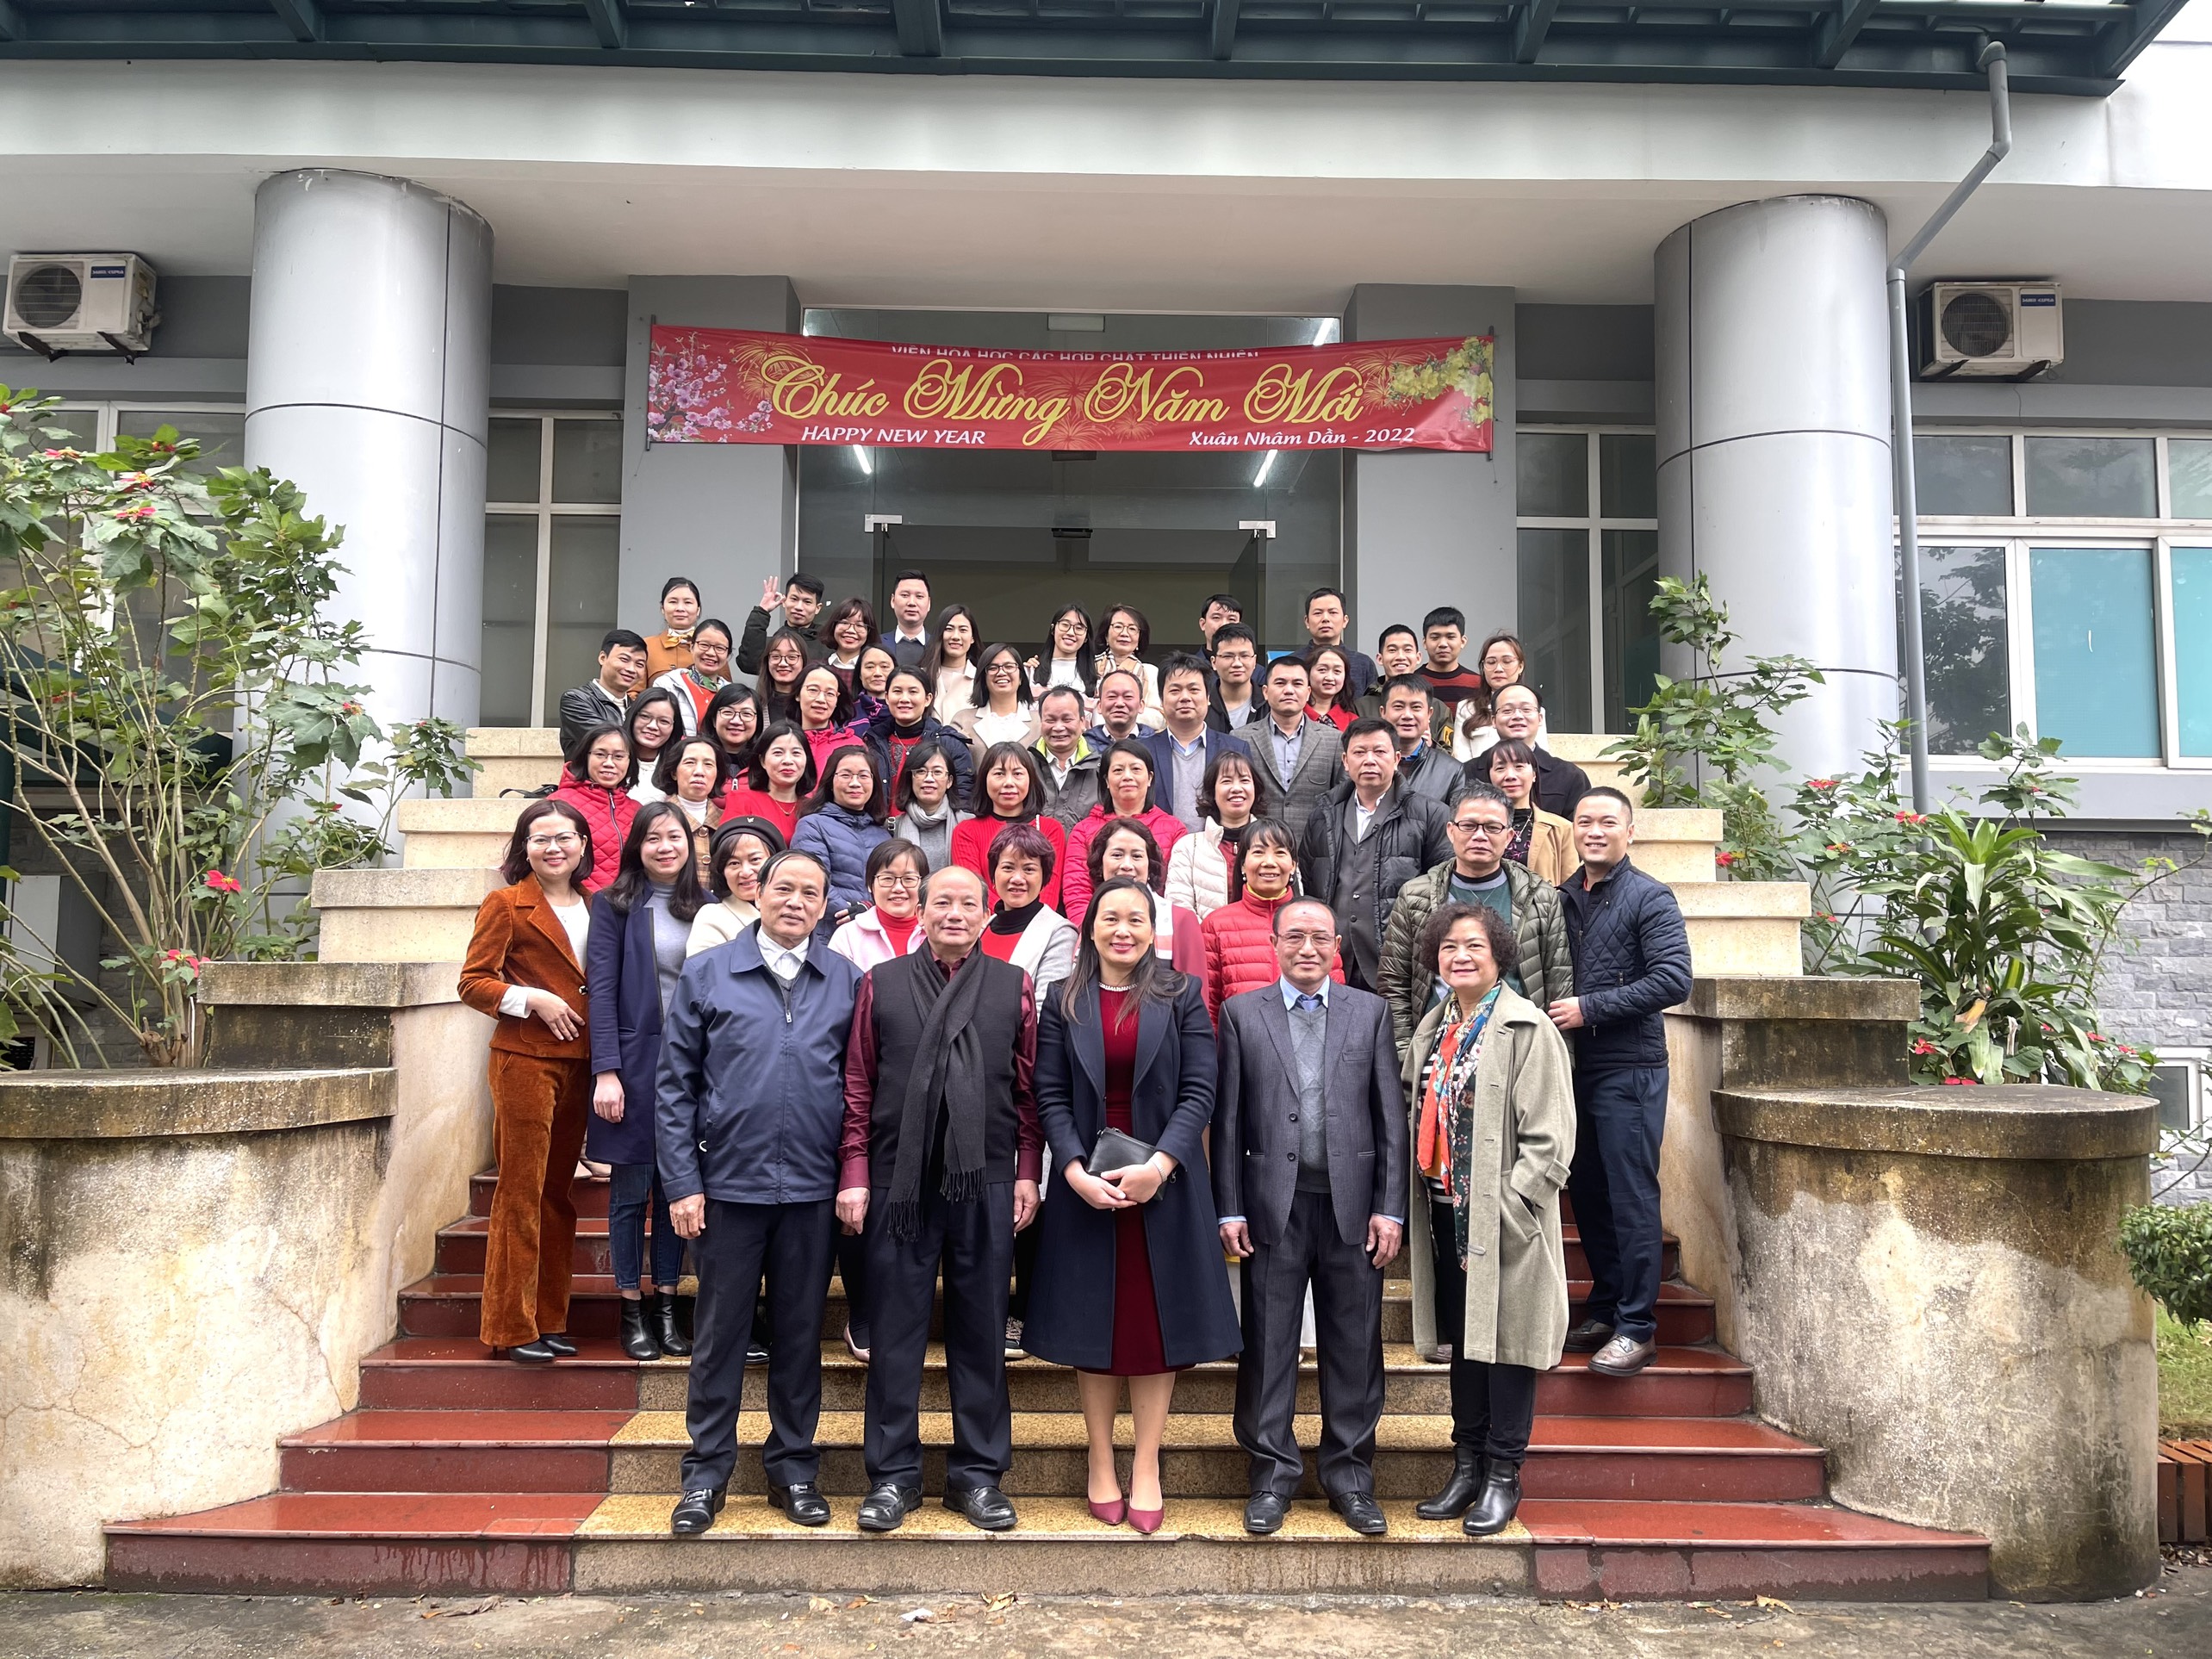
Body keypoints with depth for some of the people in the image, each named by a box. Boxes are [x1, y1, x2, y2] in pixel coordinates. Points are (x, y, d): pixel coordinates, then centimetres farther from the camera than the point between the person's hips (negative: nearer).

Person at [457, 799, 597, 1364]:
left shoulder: (594, 907, 14)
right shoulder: (507, 904, -2)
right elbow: (472, 981, -5)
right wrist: (533, 1000, -17)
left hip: (578, 1062, 6)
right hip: (525, 1059, -6)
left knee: (558, 1192, 11)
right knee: (521, 1192, -3)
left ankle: (549, 1320, 19)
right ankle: (510, 1328, 6)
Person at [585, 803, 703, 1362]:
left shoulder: (704, 907, 9)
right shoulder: (615, 905, 0)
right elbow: (602, 989, -5)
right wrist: (606, 1071, -13)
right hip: (634, 1061, -3)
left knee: (677, 1188, 8)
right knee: (631, 1188, 4)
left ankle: (666, 1307, 18)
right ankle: (631, 1310, 15)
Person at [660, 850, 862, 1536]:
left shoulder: (847, 981, 4)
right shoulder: (706, 975, 2)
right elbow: (675, 1086, 2)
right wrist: (682, 1183, -4)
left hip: (813, 1189, 1)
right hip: (729, 1184, -1)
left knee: (801, 1332, 11)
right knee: (720, 1332, 8)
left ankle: (793, 1466, 25)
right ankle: (706, 1472, 21)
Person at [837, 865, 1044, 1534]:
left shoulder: (1014, 987, 7)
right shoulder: (882, 983, 6)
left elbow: (1030, 1088, 6)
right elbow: (858, 1084, 5)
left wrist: (1028, 1173, 1)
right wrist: (854, 1175, 0)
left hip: (986, 1181, 1)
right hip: (899, 1179, 0)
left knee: (981, 1328, 8)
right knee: (896, 1329, 6)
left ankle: (977, 1473, 20)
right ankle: (893, 1474, 18)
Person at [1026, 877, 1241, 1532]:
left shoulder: (1182, 997, 1)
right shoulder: (1062, 1004, 5)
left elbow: (1199, 1092, -5)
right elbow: (1051, 1098, -1)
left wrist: (1159, 1165, -16)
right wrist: (1076, 1171, -15)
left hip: (1164, 1186, -1)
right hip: (1086, 1188, 1)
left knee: (1157, 1324, 3)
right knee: (1093, 1325, 7)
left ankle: (1146, 1469, 13)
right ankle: (1101, 1465, 18)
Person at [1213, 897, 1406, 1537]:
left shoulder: (1370, 1012, 6)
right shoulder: (1241, 1013, 5)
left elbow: (1391, 1117, 4)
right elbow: (1227, 1118, 3)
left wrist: (1390, 1208, -1)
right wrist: (1229, 1209, -1)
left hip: (1352, 1204, 1)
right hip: (1273, 1204, 0)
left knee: (1354, 1346, 8)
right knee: (1269, 1345, 6)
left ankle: (1350, 1476, 22)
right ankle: (1272, 1476, 20)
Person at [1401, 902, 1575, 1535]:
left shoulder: (1527, 1028, -10)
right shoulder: (1433, 1029, 11)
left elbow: (1549, 1138, -13)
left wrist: (1505, 1209, -18)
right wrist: (1413, 1208, 8)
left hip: (1505, 1220, -6)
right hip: (1446, 1211, 6)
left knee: (1507, 1340, 3)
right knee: (1462, 1339, 14)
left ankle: (1503, 1475, 16)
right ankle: (1467, 1465, 26)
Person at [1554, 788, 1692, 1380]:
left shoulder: (1649, 898, -5)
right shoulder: (1562, 899, 12)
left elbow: (1673, 979, -15)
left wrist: (1590, 1008, -16)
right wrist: (1552, 1013, 1)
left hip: (1629, 1068, -6)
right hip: (1572, 1065, 6)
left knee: (1631, 1197, -3)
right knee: (1587, 1195, 12)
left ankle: (1637, 1326, 5)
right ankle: (1604, 1309, 24)